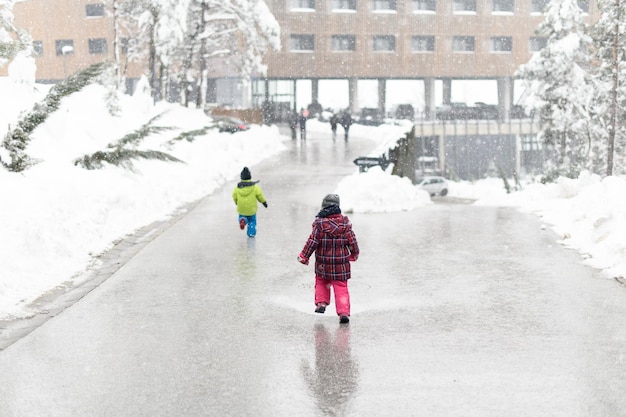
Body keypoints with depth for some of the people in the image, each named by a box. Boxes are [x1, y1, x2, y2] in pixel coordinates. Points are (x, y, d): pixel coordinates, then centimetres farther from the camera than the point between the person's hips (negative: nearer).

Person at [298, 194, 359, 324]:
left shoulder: (319, 223, -11)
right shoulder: (345, 223, -3)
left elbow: (312, 241, -10)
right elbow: (352, 241, 4)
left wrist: (304, 256, 0)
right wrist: (354, 254, 22)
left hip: (323, 264, -1)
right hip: (341, 264, 1)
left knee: (321, 282, 25)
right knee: (341, 287, 5)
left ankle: (321, 303, 13)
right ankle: (344, 312, -7)